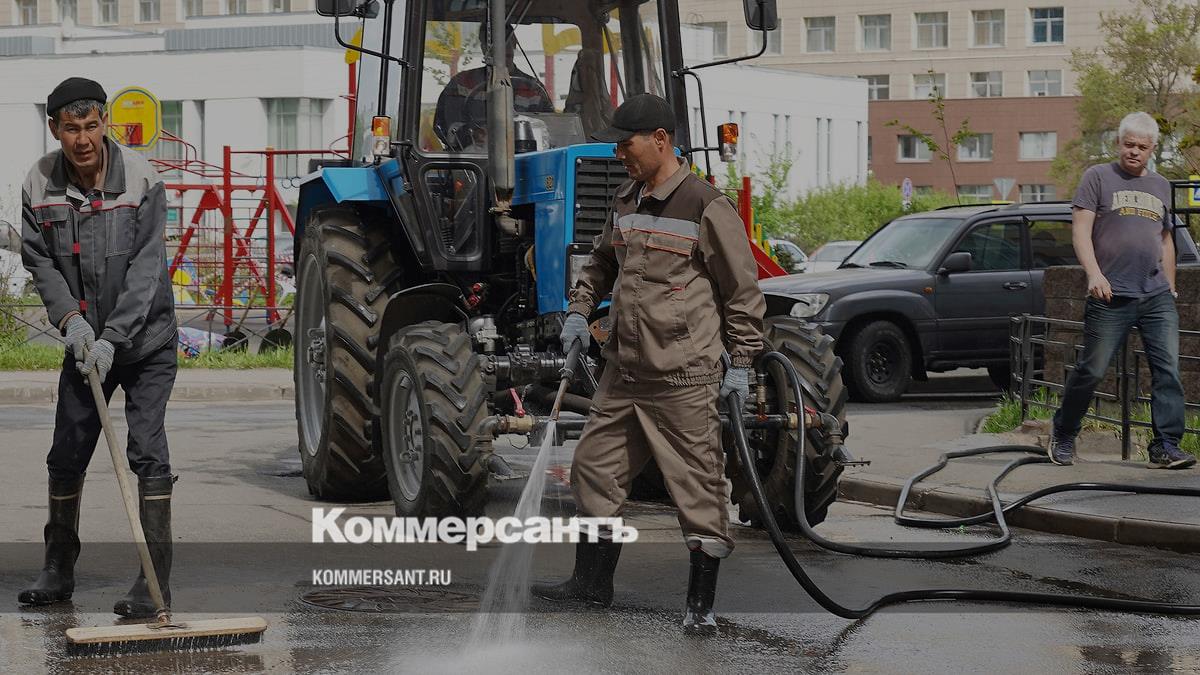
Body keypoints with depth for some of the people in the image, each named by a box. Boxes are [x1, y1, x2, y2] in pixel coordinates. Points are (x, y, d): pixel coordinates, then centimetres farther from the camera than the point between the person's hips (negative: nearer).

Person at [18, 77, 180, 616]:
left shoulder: (141, 181, -17)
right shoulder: (39, 185, -5)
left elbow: (145, 269, -19)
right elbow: (40, 261, 1)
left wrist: (112, 339, -25)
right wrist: (70, 317, -15)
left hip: (146, 338, -4)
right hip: (85, 340, 4)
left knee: (147, 451, -11)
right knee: (67, 455, 8)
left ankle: (155, 580, -9)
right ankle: (57, 570, 23)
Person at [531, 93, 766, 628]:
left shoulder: (705, 207, -10)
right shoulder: (626, 201, 13)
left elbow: (742, 292, -7)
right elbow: (602, 263, 30)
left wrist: (740, 365, -8)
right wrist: (579, 311, 14)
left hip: (683, 375, -8)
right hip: (624, 371, 8)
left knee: (697, 485, -3)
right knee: (596, 468, 13)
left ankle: (702, 600, 6)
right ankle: (591, 581, 27)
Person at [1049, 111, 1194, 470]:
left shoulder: (1160, 185, 19)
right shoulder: (1098, 177, 3)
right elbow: (1081, 229, -5)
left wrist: (1170, 288, 21)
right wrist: (1094, 274, -19)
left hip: (1157, 296, 4)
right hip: (1111, 296, -4)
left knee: (1168, 369, -8)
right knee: (1092, 370, 0)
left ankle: (1166, 446, -8)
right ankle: (1063, 436, 19)